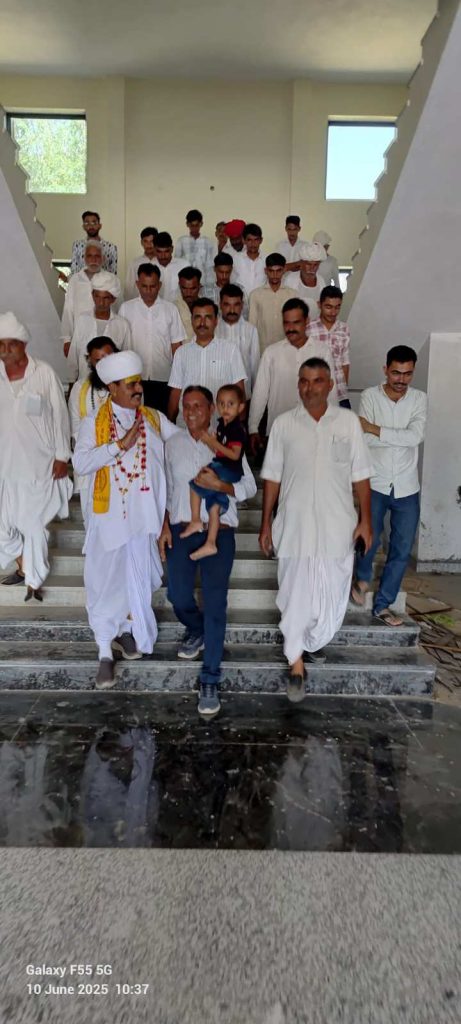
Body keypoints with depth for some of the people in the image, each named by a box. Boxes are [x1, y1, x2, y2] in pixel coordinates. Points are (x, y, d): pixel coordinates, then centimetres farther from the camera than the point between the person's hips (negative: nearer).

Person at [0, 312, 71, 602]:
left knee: (33, 523, 4)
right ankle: (24, 566, 34)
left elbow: (60, 415, -4)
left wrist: (62, 456, -5)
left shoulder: (44, 373, -7)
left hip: (39, 462, -3)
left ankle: (34, 579, 21)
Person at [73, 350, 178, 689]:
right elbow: (81, 463, -12)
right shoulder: (94, 422, 0)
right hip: (108, 514, -2)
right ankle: (106, 653, 13)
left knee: (138, 578, 12)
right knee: (106, 581, 2)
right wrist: (120, 445, -18)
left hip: (143, 514, 3)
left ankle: (127, 629, 36)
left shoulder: (155, 418, 9)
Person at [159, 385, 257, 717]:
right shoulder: (173, 444, 7)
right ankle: (197, 631, 41)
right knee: (178, 595, 5)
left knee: (215, 603, -6)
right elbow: (166, 488, 12)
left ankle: (210, 680, 3)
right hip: (181, 529, 3)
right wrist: (164, 527, 5)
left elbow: (250, 488, 0)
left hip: (219, 531, -3)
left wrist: (219, 484, -17)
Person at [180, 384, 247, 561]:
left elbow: (235, 454, -23)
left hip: (230, 471, -9)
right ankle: (210, 544, 12)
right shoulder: (222, 424, 12)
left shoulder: (237, 429, -15)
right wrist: (210, 441, 0)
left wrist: (214, 443, -20)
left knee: (195, 483, -9)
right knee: (214, 506, 8)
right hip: (220, 468, 9)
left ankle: (195, 521, 1)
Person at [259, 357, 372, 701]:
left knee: (333, 596, 10)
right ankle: (296, 664, 18)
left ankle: (313, 640, 39)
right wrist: (266, 523, 3)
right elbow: (272, 477, 4)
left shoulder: (349, 421, 1)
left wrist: (366, 519, 0)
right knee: (295, 596, 3)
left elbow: (360, 474, 4)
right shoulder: (283, 424, 1)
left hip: (338, 526, 1)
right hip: (294, 526, -1)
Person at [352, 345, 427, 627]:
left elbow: (416, 436, -17)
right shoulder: (370, 396, -6)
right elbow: (364, 440, -18)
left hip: (407, 488, 2)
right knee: (370, 540, 2)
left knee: (402, 550, 5)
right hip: (375, 485, -2)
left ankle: (382, 604, 21)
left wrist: (375, 429, -19)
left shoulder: (419, 398, 0)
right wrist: (401, 437, -17)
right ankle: (363, 577, 36)